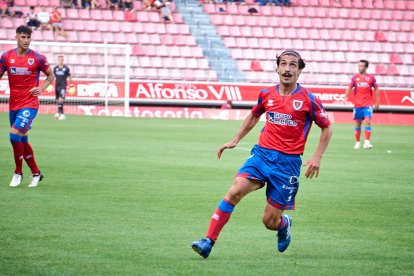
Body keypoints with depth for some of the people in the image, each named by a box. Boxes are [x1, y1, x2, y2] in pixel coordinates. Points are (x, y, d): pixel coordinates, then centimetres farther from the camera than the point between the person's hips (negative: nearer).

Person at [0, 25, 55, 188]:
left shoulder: (37, 58, -4)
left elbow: (51, 75, 9)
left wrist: (42, 88, -7)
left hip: (30, 104, -4)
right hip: (14, 105, 4)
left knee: (15, 135, -20)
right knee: (22, 141, 11)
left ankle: (18, 172, -4)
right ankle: (36, 173, 27)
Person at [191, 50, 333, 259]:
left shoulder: (308, 100, -4)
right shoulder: (267, 94, 6)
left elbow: (327, 128, 7)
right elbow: (253, 116, 26)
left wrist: (317, 157, -3)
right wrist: (235, 140, 21)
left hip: (288, 162, -2)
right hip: (261, 153, 3)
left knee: (270, 222, 0)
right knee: (235, 192, -24)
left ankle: (284, 224, 38)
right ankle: (208, 241, -22)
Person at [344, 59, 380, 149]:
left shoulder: (371, 77, 0)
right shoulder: (355, 77, 4)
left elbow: (376, 89, 7)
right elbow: (349, 88, 5)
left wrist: (377, 102, 5)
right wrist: (346, 97, -12)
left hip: (368, 105, -2)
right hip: (357, 104, 2)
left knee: (367, 121, -14)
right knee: (357, 123, 7)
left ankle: (367, 142, -15)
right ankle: (357, 142, 17)